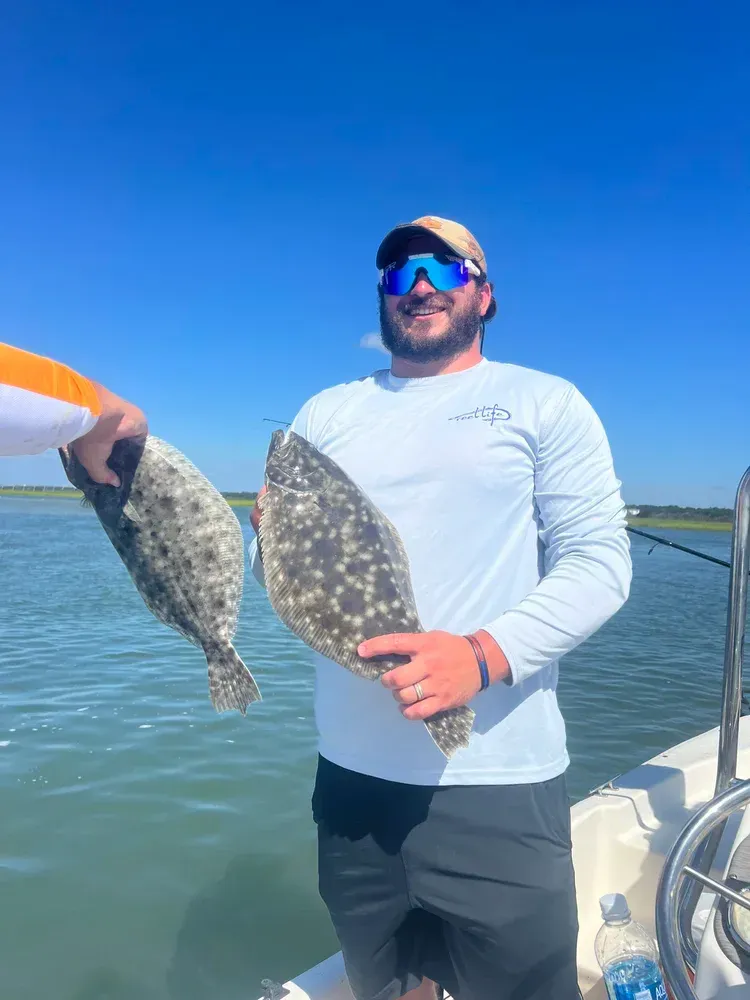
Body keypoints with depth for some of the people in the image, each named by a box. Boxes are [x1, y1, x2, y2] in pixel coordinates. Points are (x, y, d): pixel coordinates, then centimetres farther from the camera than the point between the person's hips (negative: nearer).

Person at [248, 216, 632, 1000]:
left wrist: (484, 655, -22)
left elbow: (599, 560, -6)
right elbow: (277, 569, 13)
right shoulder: (325, 413, 12)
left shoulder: (545, 403, 2)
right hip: (352, 775, 4)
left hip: (498, 784, -3)